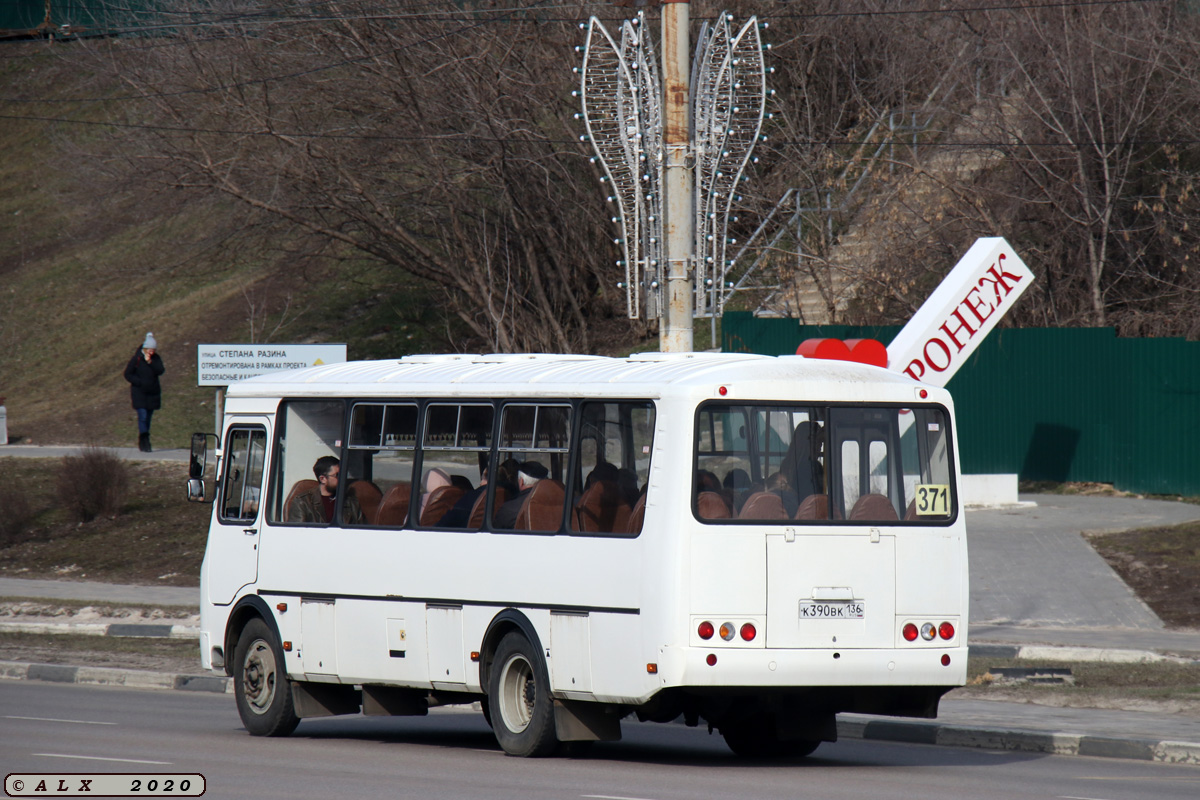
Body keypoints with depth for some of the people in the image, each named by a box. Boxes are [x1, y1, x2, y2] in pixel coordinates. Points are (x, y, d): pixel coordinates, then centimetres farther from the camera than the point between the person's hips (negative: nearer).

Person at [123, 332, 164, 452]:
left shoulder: (156, 358, 4)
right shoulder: (137, 359, -7)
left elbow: (160, 370, -10)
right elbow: (128, 374, -4)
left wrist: (150, 362, -21)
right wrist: (140, 382, -14)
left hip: (152, 392, 4)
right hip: (139, 392, -4)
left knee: (148, 417, 9)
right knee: (143, 416, -15)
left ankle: (144, 443, 17)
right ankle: (144, 441, -18)